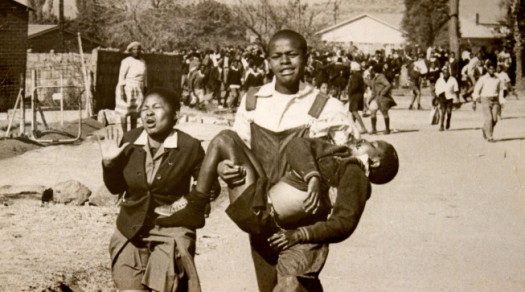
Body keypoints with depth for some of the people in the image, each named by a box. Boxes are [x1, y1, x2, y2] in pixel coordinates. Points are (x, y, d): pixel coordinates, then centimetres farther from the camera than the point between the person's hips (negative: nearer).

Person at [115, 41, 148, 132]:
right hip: (127, 89, -6)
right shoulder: (127, 61, -8)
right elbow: (121, 77, -12)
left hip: (138, 91, 6)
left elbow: (145, 77, 16)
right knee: (125, 113, -4)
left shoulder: (142, 62, 12)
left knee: (135, 114, 6)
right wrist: (122, 91, -18)